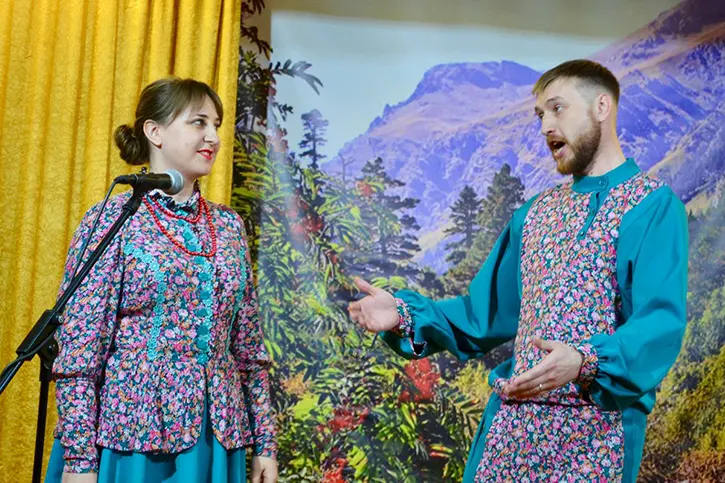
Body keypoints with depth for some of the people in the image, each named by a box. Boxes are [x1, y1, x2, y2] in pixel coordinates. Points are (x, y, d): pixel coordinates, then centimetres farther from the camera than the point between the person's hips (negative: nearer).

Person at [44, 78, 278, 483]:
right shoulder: (111, 220, -6)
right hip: (128, 436, -5)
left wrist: (265, 442, 8)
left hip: (214, 441, 5)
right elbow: (79, 347, -9)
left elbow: (249, 345, 10)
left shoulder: (229, 225, 8)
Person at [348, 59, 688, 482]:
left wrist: (585, 362, -34)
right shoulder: (536, 212, 14)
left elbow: (661, 324, -18)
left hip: (594, 430, -5)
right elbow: (484, 313, 14)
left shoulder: (654, 205, -7)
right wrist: (406, 314, 0)